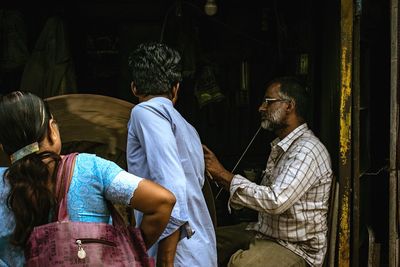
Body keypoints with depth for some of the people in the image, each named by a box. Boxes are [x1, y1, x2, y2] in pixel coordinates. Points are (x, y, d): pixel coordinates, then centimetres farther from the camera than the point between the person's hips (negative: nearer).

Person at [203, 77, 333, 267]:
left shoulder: (307, 150, -20)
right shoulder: (281, 146, 12)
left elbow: (276, 201, -29)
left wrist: (224, 175, -23)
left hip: (297, 249, -9)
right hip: (265, 232, 9)